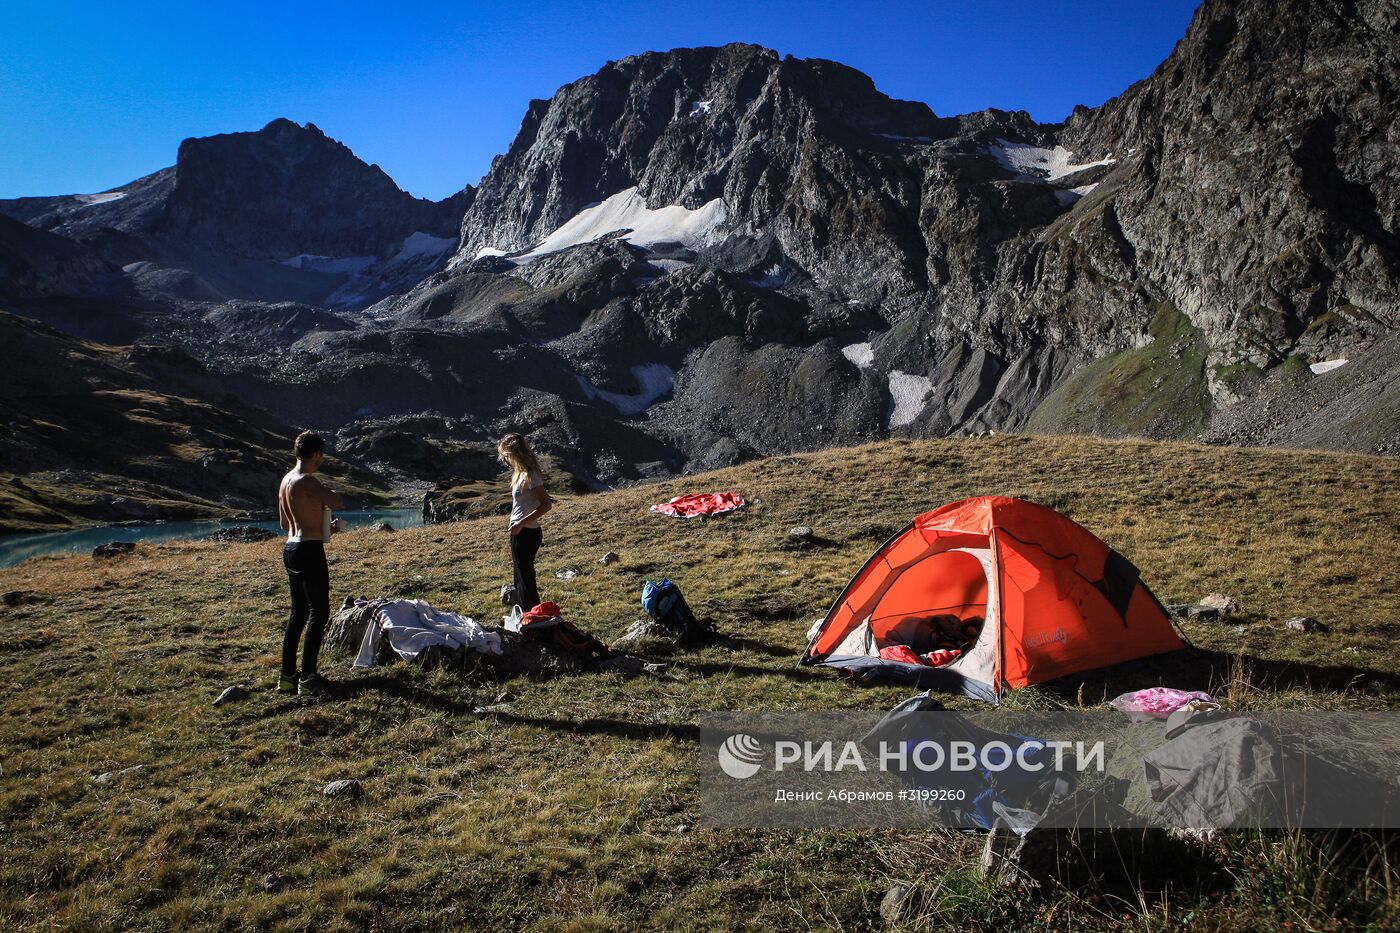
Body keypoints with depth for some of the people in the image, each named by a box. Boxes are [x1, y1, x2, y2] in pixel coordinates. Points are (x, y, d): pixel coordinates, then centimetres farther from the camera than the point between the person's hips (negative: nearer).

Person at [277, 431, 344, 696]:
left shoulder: (286, 480, 13)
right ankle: (308, 679, 1)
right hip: (309, 550, -9)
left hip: (290, 548, 9)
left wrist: (324, 527, 25)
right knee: (319, 613, -1)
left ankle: (287, 677, 20)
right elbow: (338, 504, -26)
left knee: (299, 612, 16)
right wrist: (327, 496, -3)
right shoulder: (307, 481, -17)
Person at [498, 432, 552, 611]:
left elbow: (546, 504, -21)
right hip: (520, 533, 10)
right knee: (521, 578, 18)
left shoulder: (529, 476, -18)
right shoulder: (521, 473, 9)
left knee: (526, 578, -1)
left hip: (526, 534, -10)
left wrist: (522, 522, -23)